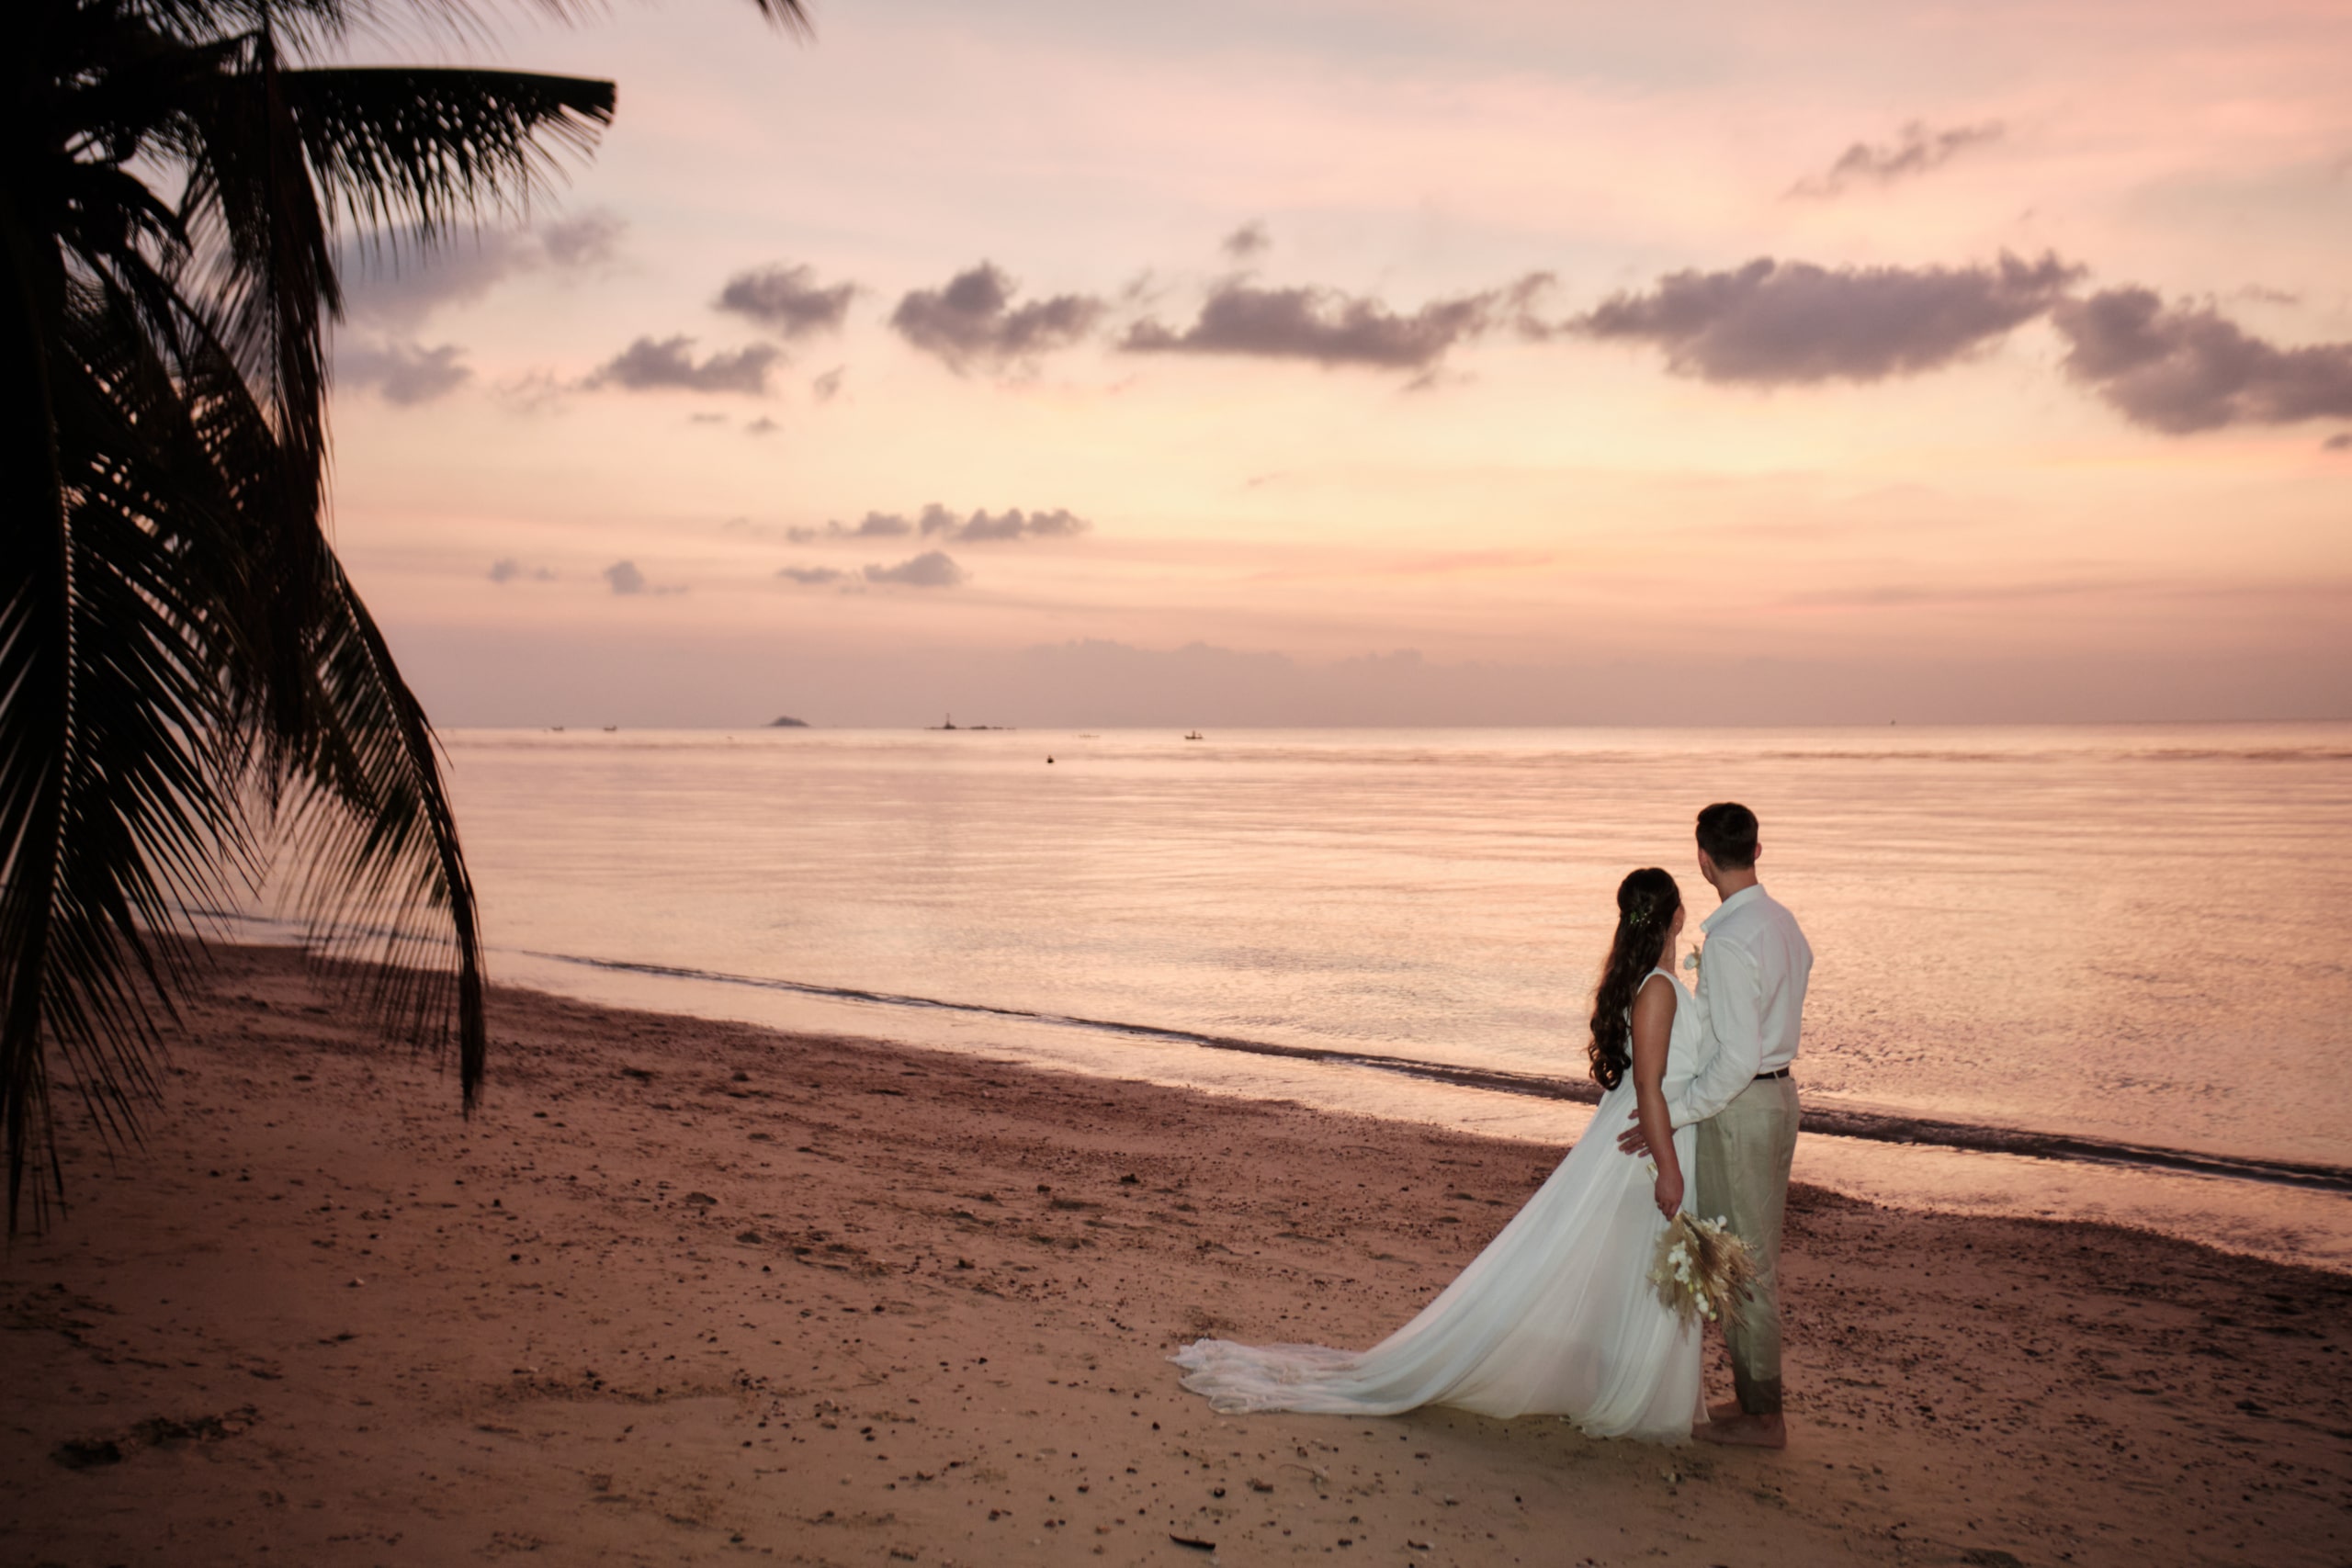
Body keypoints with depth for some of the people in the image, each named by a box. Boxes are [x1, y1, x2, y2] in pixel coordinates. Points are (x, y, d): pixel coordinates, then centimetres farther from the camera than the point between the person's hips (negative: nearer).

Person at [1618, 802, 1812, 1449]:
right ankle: (1756, 1398, 28)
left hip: (1739, 1104, -9)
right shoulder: (1784, 922, 6)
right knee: (1758, 1255, 17)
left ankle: (1760, 1415, 12)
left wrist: (1673, 1116, -18)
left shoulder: (1729, 940, -23)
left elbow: (1737, 1057, -26)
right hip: (1779, 1091, 9)